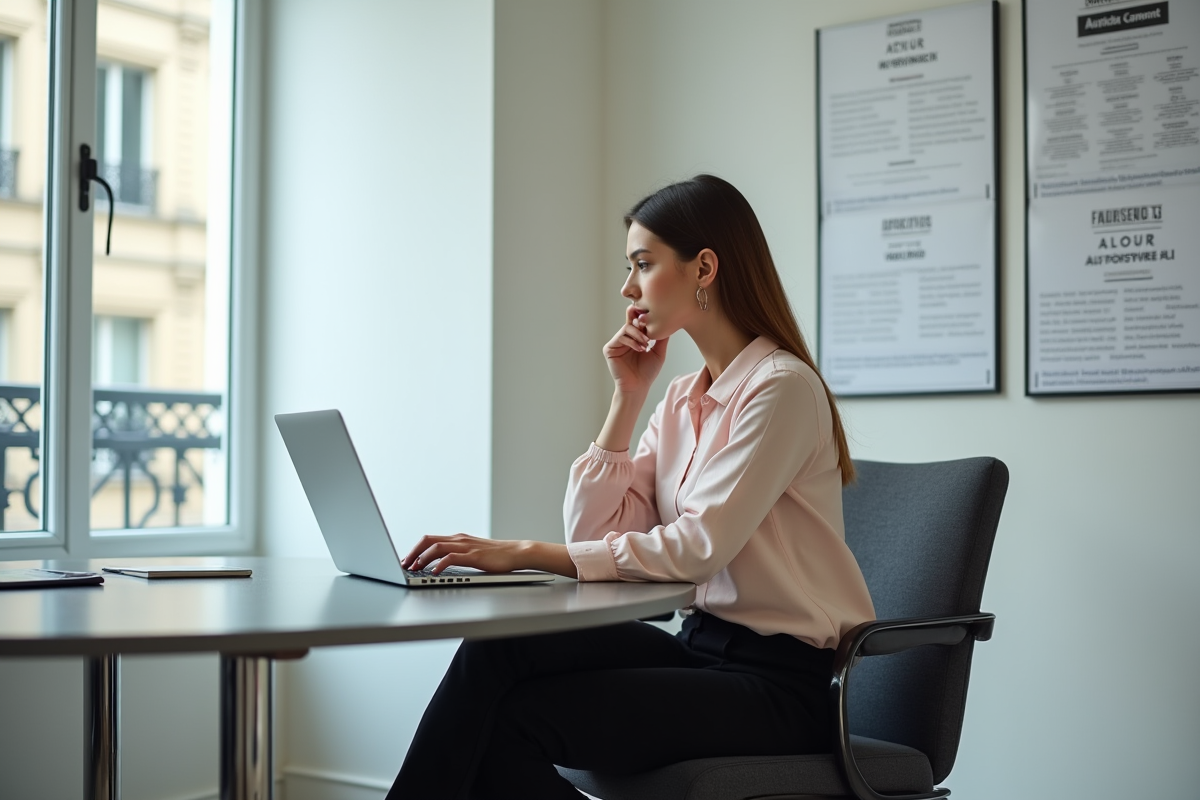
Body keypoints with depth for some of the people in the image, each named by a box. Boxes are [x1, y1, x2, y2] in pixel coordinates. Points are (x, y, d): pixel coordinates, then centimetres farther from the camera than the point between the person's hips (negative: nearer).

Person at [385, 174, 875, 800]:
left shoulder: (782, 387, -12)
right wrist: (628, 397, 1)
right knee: (500, 649, -19)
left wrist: (526, 553, -22)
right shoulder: (682, 400, 12)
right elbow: (593, 532, 5)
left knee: (511, 718, -21)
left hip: (780, 683, -7)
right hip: (702, 648, 7)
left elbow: (697, 548, -21)